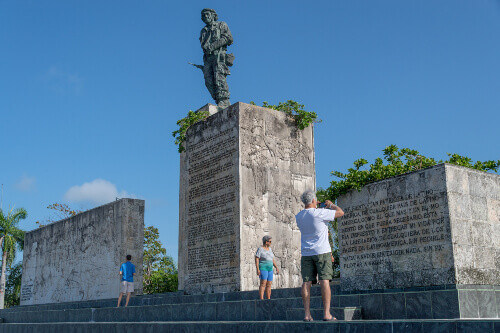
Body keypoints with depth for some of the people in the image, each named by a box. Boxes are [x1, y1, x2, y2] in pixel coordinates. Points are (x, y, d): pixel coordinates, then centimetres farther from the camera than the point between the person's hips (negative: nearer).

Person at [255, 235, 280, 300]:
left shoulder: (269, 249, 14)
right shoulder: (260, 249, -8)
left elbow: (272, 259, 19)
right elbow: (256, 259, -12)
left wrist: (276, 267, 12)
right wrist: (258, 269, -20)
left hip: (270, 269, 7)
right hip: (263, 268, -7)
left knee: (269, 284, 4)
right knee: (263, 283, -16)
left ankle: (269, 300, 8)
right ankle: (261, 299, -19)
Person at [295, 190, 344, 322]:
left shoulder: (298, 216, 5)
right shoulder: (319, 213, -11)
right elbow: (341, 212, -2)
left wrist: (313, 206, 31)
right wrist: (330, 204, 14)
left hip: (306, 253, 5)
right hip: (322, 251, -4)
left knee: (306, 283, 2)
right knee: (324, 281, -4)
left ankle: (307, 314, -1)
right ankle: (326, 314, -6)